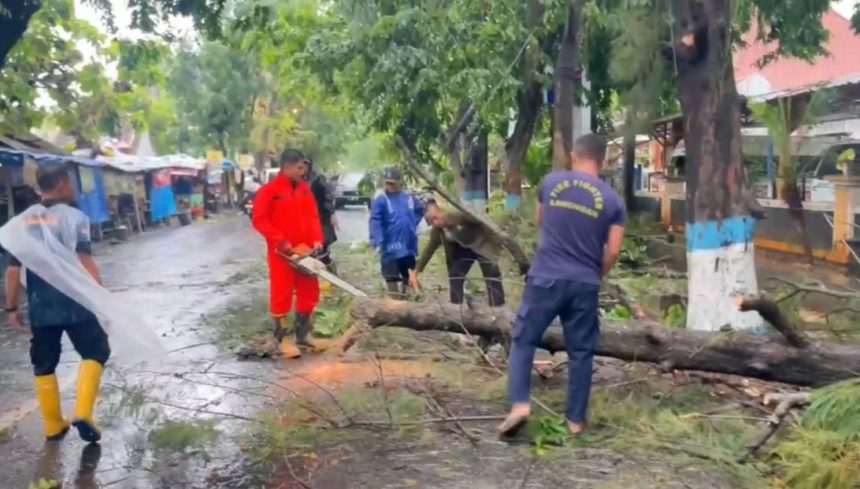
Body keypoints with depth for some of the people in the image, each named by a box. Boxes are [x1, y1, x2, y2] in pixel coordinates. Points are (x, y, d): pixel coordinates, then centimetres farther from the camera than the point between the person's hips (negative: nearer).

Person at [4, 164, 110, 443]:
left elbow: (13, 269, 7)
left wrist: (11, 308, 13)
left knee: (44, 365, 15)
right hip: (74, 303, -4)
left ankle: (53, 426, 21)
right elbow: (84, 261, -17)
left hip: (40, 307, 5)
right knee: (95, 352, 8)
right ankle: (82, 414, -6)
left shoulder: (24, 221, 8)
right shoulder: (74, 216, -7)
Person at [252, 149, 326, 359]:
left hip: (305, 251, 7)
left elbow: (313, 216, 9)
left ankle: (303, 335, 24)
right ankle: (283, 339, 12)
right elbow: (259, 220, -14)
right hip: (282, 253, -6)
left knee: (309, 292, 12)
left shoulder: (305, 189, 9)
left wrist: (317, 240, -6)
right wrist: (282, 242, -19)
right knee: (282, 294, 2)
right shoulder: (269, 190, -10)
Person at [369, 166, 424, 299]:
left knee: (409, 276, 20)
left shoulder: (409, 197, 1)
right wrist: (377, 243, -33)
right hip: (391, 247, -5)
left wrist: (413, 223, 7)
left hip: (409, 245, 5)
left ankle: (403, 297, 43)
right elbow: (375, 222, -21)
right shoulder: (380, 200, -12)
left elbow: (421, 209, 22)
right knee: (392, 278, 2)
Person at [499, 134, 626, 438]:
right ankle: (576, 420, 16)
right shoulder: (613, 200, 0)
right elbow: (613, 251, -2)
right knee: (581, 351, 10)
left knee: (524, 339, 9)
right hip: (585, 284, 1)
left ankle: (519, 404, -7)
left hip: (546, 277, 0)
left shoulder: (551, 182, 3)